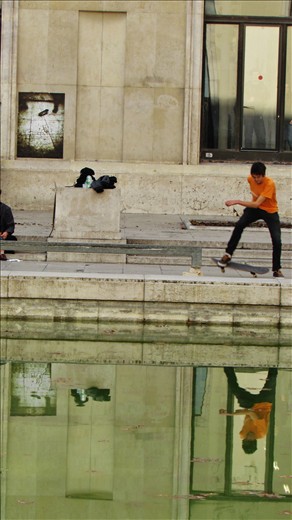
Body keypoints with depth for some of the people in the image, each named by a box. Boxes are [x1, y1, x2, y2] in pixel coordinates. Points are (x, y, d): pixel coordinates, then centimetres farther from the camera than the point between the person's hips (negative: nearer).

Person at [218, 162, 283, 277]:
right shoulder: (251, 179, -13)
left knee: (277, 241, -14)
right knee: (239, 225, -21)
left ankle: (277, 270, 3)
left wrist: (237, 202, -44)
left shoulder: (270, 184, -32)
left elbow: (256, 204, -39)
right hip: (254, 208, 4)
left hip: (270, 212, -4)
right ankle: (228, 254, -8)